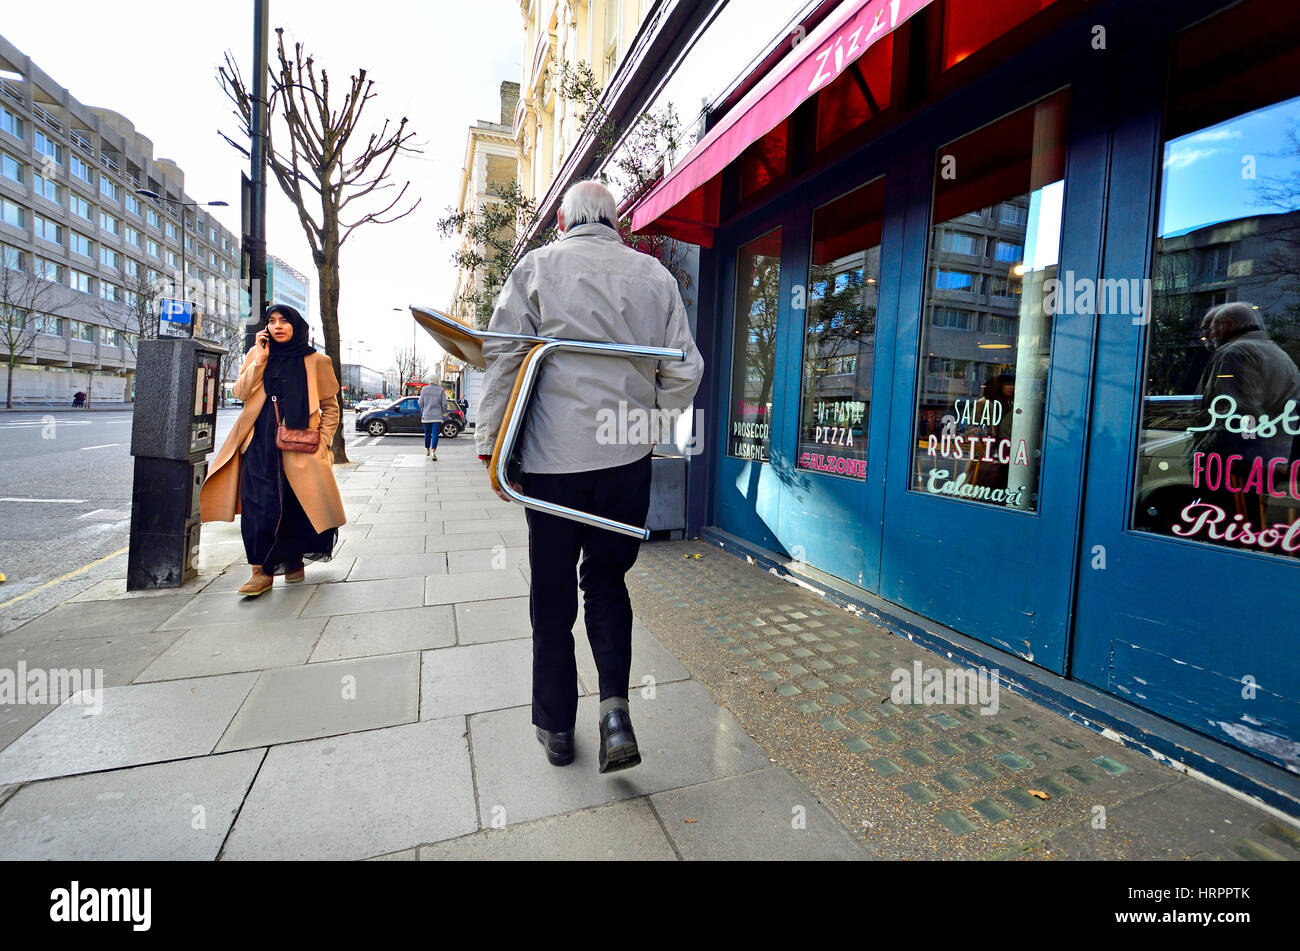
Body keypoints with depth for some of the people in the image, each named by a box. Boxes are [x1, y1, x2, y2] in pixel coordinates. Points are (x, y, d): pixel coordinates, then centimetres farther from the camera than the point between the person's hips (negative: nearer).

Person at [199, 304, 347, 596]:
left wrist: (323, 440, 0)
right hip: (258, 446, 2)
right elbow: (240, 393, 1)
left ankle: (294, 560, 25)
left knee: (297, 506, 4)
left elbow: (330, 406, 8)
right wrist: (260, 359, -5)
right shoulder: (257, 355, 12)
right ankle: (261, 570, -3)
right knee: (258, 505, -8)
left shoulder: (316, 361, 5)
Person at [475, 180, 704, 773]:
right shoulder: (654, 275, 7)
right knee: (607, 580, 18)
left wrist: (491, 445, 2)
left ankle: (556, 727, 25)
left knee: (552, 593, 11)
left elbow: (502, 360, -4)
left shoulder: (536, 267, 2)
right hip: (628, 457, 2)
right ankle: (615, 707, 3)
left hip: (552, 456, -2)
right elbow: (684, 373, 4)